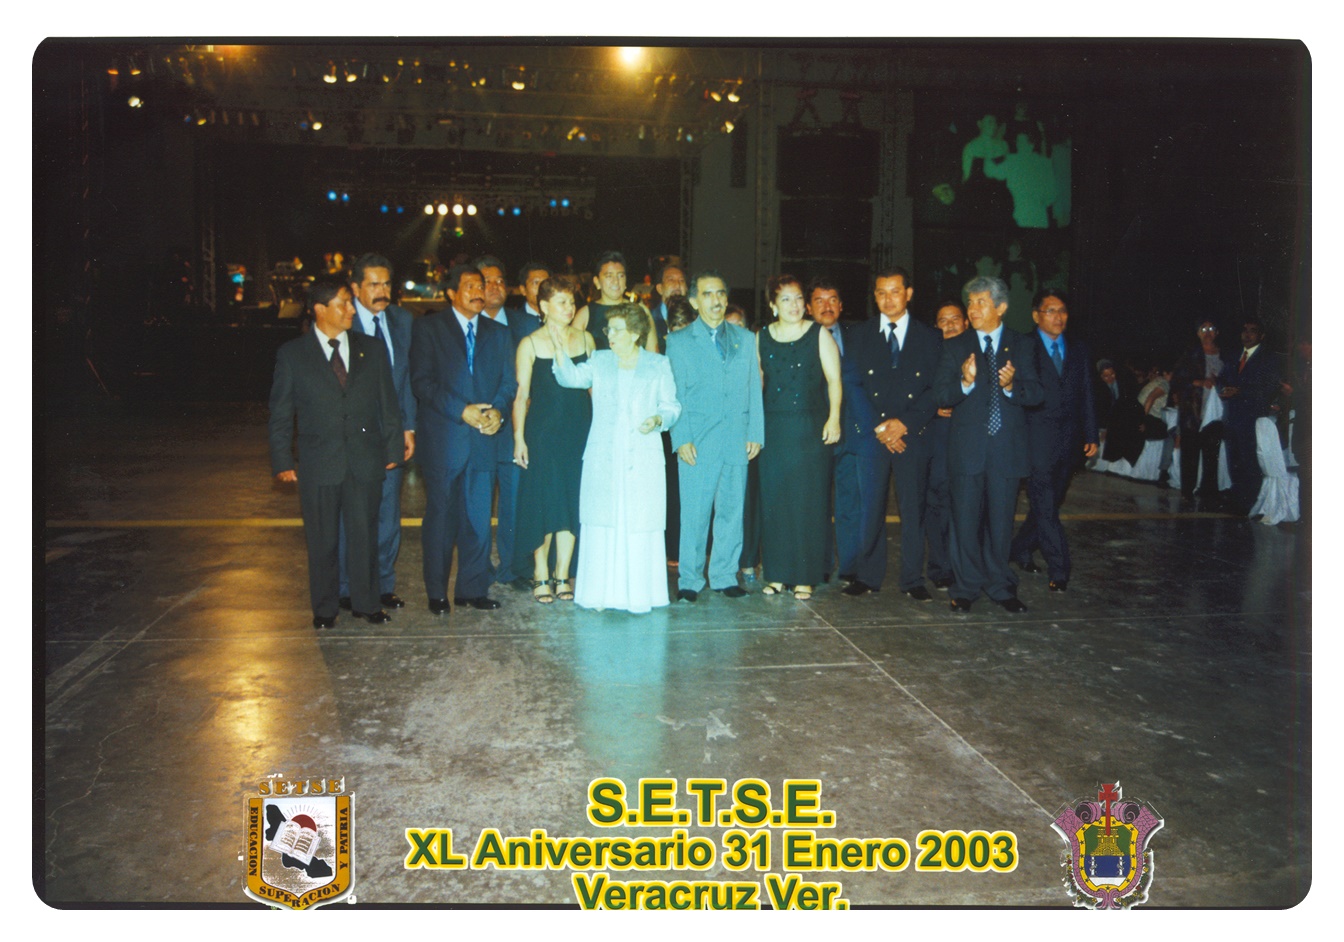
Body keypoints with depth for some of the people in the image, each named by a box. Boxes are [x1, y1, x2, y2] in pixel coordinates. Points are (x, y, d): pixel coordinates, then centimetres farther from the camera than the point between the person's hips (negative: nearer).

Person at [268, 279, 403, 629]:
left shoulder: (371, 350, 7)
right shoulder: (292, 354, 1)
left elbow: (388, 403, 9)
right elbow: (280, 414, 2)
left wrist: (393, 447, 4)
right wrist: (283, 461, -3)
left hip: (366, 460, 2)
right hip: (318, 464, -1)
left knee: (364, 534, 8)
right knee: (322, 539, 8)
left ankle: (366, 603, 23)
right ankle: (324, 608, 23)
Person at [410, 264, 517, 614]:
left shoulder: (498, 333, 17)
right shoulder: (428, 327, 4)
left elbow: (509, 381, 11)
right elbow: (421, 381, -5)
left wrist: (498, 410, -9)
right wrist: (461, 411, -15)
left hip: (484, 437, 3)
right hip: (442, 438, -3)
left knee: (479, 516, 4)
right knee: (441, 515, 2)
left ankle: (473, 588, 15)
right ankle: (437, 592, 14)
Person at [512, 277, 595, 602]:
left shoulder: (585, 340, 8)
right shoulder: (530, 344, -1)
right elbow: (520, 394, -2)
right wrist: (519, 438, -8)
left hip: (580, 429, 3)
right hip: (543, 431, -3)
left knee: (573, 502, 4)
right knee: (543, 502, 0)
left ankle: (562, 575, 14)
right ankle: (540, 574, 14)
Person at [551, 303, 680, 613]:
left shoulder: (658, 365, 8)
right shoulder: (599, 361, 12)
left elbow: (671, 406, 6)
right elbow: (572, 377, -4)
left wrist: (657, 419, -14)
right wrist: (560, 349, -18)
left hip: (643, 459, -1)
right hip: (603, 458, 2)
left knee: (640, 524, -1)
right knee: (602, 522, 2)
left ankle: (639, 594, 9)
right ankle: (601, 592, 11)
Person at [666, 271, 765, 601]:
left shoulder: (745, 339, 15)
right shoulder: (678, 341, 7)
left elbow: (754, 389, 12)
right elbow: (675, 395, 1)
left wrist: (755, 434, 4)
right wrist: (682, 439, -8)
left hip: (738, 441, 3)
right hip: (697, 443, -3)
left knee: (732, 511, 7)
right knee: (694, 514, -2)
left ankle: (725, 576, 18)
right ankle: (690, 580, 9)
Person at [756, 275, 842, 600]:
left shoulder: (819, 335, 2)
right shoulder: (761, 338, 10)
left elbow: (834, 379, -1)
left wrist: (834, 418, -12)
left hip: (811, 427, -2)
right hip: (773, 428, 3)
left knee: (808, 500, -1)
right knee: (774, 499, 4)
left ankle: (805, 577, 6)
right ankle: (776, 573, 13)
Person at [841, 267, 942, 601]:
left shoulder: (930, 338, 9)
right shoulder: (860, 335, 9)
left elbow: (936, 390, 3)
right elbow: (852, 385, 2)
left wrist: (904, 422, -10)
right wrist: (878, 426, -9)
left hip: (912, 434, 0)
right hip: (870, 434, 0)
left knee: (913, 508, 2)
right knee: (870, 507, 0)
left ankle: (913, 579, 12)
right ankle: (869, 575, 11)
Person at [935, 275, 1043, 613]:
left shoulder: (1021, 346, 7)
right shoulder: (955, 347, 7)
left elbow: (1037, 394, 1)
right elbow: (942, 396, -1)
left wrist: (1012, 386, -19)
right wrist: (965, 383, -21)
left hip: (1007, 447, 0)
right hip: (967, 446, 0)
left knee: (1001, 520, 7)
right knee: (966, 519, 3)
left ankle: (1001, 586, 20)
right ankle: (966, 587, 15)